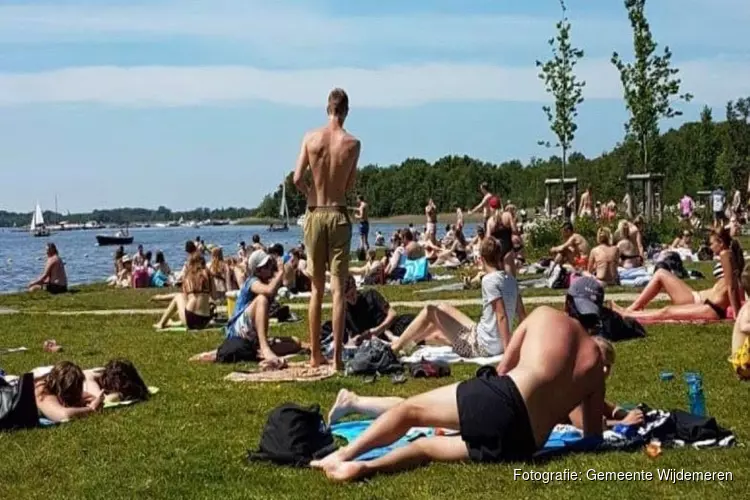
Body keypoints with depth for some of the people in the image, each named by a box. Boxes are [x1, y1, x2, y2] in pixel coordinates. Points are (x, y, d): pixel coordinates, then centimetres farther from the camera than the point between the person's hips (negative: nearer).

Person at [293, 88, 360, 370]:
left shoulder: (311, 137, -2)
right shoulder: (352, 143, -4)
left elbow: (298, 179, -5)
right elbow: (350, 185, 1)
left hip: (315, 214, 2)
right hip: (338, 214, -2)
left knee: (316, 288, 11)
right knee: (338, 289, 0)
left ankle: (315, 355, 15)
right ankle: (337, 356, -3)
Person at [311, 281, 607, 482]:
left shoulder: (544, 315, 17)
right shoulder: (596, 361, 22)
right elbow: (593, 435, 23)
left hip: (500, 397, -2)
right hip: (524, 445, 3)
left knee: (410, 409, 17)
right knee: (425, 445, 16)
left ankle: (344, 454, 2)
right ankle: (365, 466, -9)